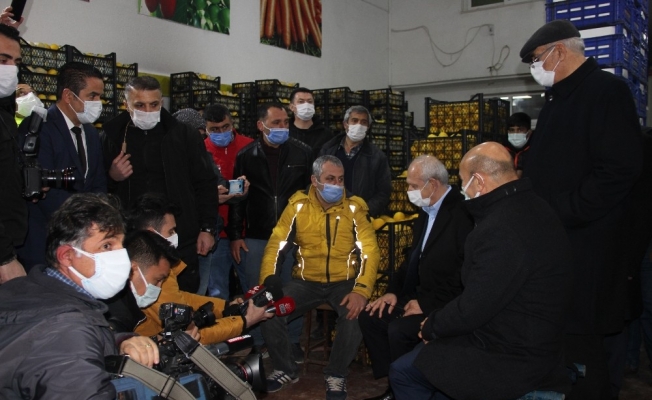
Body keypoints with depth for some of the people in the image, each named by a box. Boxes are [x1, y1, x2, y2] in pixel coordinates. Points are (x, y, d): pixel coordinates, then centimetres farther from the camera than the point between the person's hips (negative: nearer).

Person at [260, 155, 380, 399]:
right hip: (306, 282, 1)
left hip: (344, 282, -1)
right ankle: (285, 369, 9)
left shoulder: (354, 208, -4)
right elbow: (276, 246, -2)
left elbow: (369, 251, -9)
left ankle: (336, 374, -3)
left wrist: (361, 290, -25)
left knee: (356, 315, -31)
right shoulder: (298, 206, -2)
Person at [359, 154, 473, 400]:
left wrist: (428, 304, -21)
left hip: (446, 305, -9)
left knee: (399, 330, -26)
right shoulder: (427, 210, 10)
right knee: (370, 317, -1)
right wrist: (394, 290, 4)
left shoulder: (463, 213, -21)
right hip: (422, 295, 9)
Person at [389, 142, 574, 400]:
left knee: (403, 371, 2)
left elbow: (472, 310, -24)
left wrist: (430, 327, -5)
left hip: (512, 361, -10)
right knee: (424, 356, 22)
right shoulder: (530, 209, 4)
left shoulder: (502, 229, -29)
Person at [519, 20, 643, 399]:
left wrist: (560, 212, -19)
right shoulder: (558, 97, 18)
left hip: (583, 248, -9)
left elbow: (619, 171, -22)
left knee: (577, 344, 0)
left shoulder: (607, 90, -11)